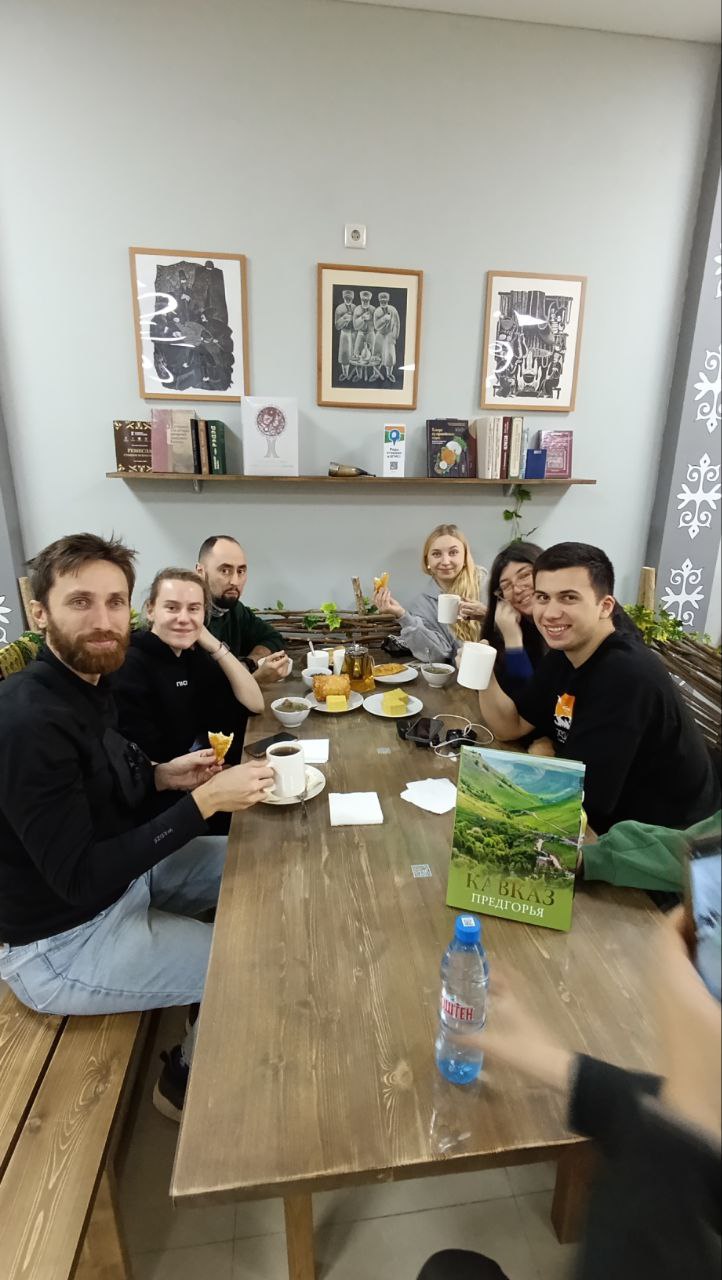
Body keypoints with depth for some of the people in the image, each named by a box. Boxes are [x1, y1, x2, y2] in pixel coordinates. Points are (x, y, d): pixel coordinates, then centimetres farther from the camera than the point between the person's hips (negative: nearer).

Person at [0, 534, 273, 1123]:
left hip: (123, 871, 9)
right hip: (63, 944, -8)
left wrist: (161, 775, -5)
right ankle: (187, 1076, 24)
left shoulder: (88, 682, -2)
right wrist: (205, 801, -30)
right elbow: (79, 877, -29)